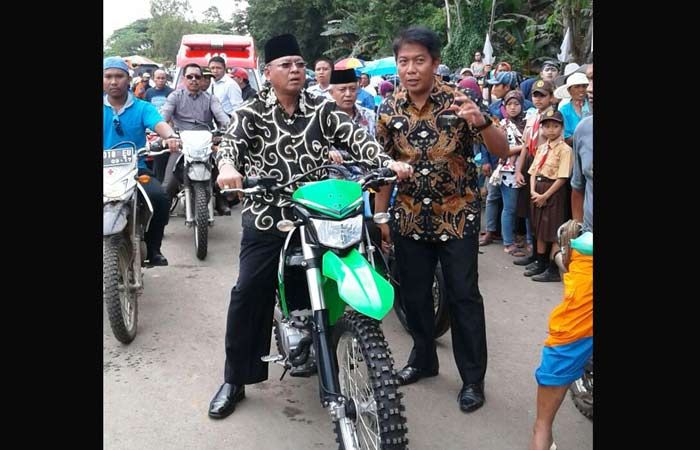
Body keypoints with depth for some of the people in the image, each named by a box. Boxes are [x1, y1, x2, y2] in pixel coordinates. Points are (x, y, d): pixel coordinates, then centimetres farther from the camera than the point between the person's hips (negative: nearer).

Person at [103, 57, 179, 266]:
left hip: (135, 170, 0)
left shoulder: (142, 108, 5)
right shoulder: (103, 107, 9)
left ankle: (153, 249, -8)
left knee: (159, 197, -26)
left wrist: (170, 136, -38)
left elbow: (159, 123, -14)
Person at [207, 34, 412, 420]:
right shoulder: (252, 111, 0)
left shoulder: (322, 109, 5)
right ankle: (235, 380, 11)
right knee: (248, 295, -4)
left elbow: (354, 138, -6)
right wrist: (228, 166, -40)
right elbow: (232, 141, -16)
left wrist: (389, 163, -22)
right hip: (266, 218, -1)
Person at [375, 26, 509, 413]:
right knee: (414, 294, 13)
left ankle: (473, 377, 16)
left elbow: (502, 151, -13)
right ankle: (423, 357, 35)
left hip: (458, 215, -3)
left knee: (463, 297, 2)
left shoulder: (459, 101, -10)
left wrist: (481, 122, -33)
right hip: (409, 217, 3)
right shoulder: (389, 109, -1)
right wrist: (380, 217, 6)